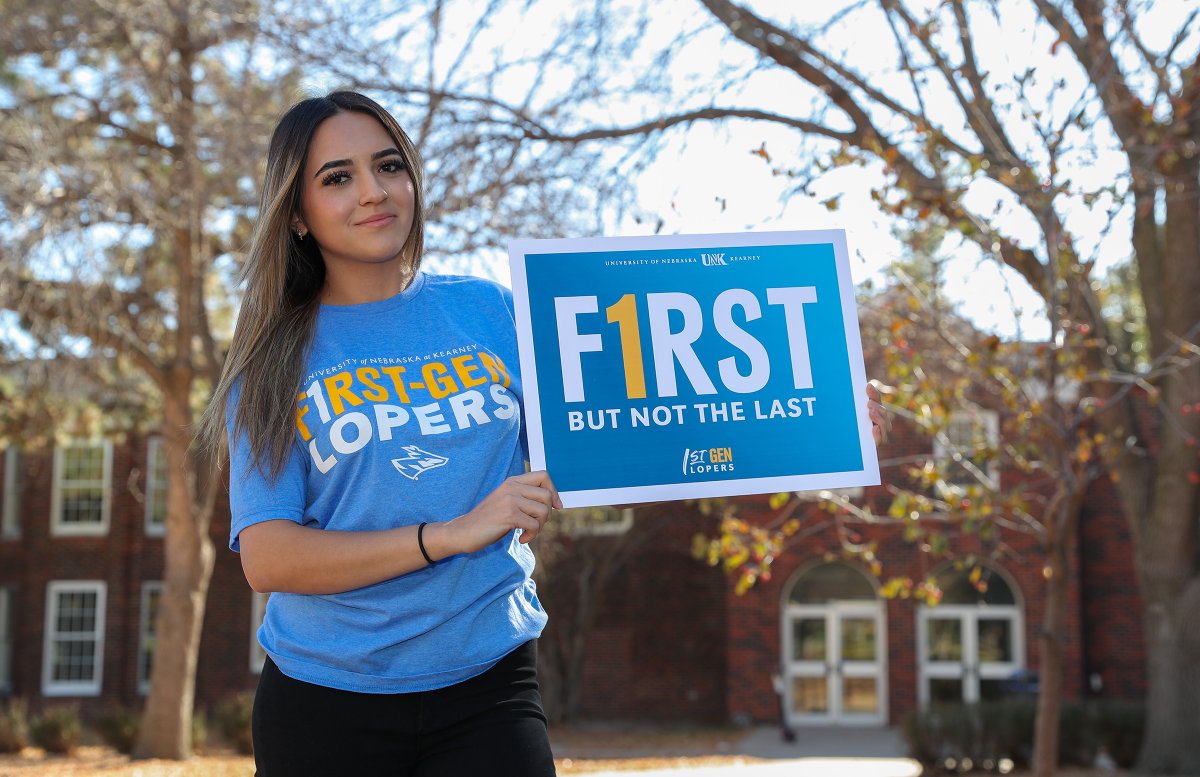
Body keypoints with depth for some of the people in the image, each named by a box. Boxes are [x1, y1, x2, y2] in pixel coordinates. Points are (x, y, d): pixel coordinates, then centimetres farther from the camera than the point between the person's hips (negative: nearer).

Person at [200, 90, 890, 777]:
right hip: (326, 701, 0)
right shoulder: (273, 365, -2)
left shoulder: (489, 312, 4)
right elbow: (266, 558, -11)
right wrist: (451, 535, -22)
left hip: (487, 690, 1)